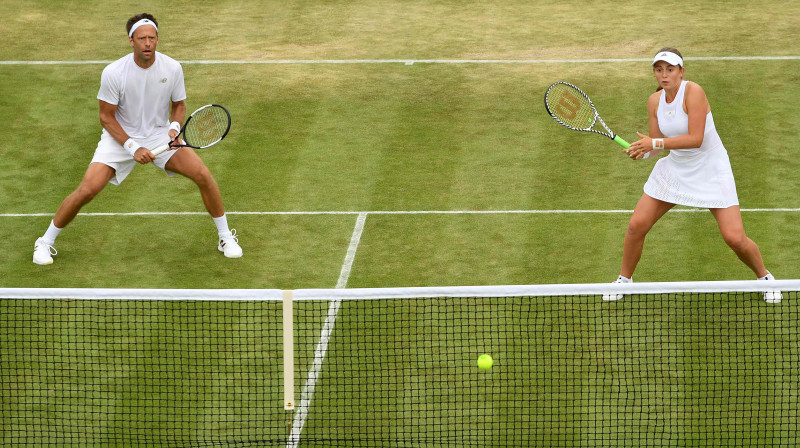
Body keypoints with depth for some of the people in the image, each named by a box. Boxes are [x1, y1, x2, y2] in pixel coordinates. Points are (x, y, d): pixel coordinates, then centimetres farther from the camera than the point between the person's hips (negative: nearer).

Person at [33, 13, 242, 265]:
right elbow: (106, 117, -11)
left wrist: (175, 126, -17)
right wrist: (132, 148, -20)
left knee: (202, 175, -15)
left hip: (160, 135, 2)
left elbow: (179, 105, 5)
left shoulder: (172, 68, -12)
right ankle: (46, 242, 3)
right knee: (87, 190, -18)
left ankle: (225, 237, 6)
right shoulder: (113, 73, -19)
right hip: (120, 137, -2)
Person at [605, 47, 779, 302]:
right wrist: (642, 151, -19)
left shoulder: (693, 92, -22)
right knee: (636, 225, -2)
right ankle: (624, 279, 22)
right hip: (675, 168, 5)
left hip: (710, 170, -5)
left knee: (734, 238, -12)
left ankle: (764, 276, 17)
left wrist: (655, 143, -29)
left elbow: (695, 139, -27)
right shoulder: (655, 101, -2)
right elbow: (656, 144, 3)